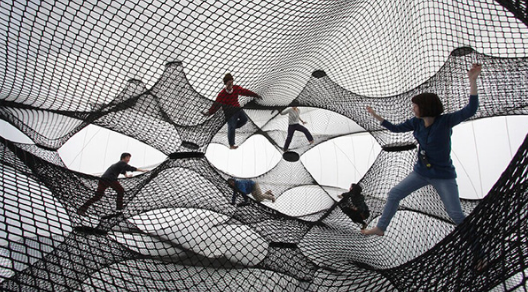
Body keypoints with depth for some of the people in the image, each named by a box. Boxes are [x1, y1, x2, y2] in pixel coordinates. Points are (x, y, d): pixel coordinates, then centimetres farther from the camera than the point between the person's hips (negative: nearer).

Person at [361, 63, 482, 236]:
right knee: (394, 194, 3)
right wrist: (375, 116, 9)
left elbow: (470, 110, -27)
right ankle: (380, 228, 15)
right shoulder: (416, 123, -3)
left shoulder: (445, 121, -16)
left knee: (456, 214, -7)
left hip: (443, 175, -5)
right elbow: (395, 128, 10)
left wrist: (472, 81, -35)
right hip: (421, 172, 5)